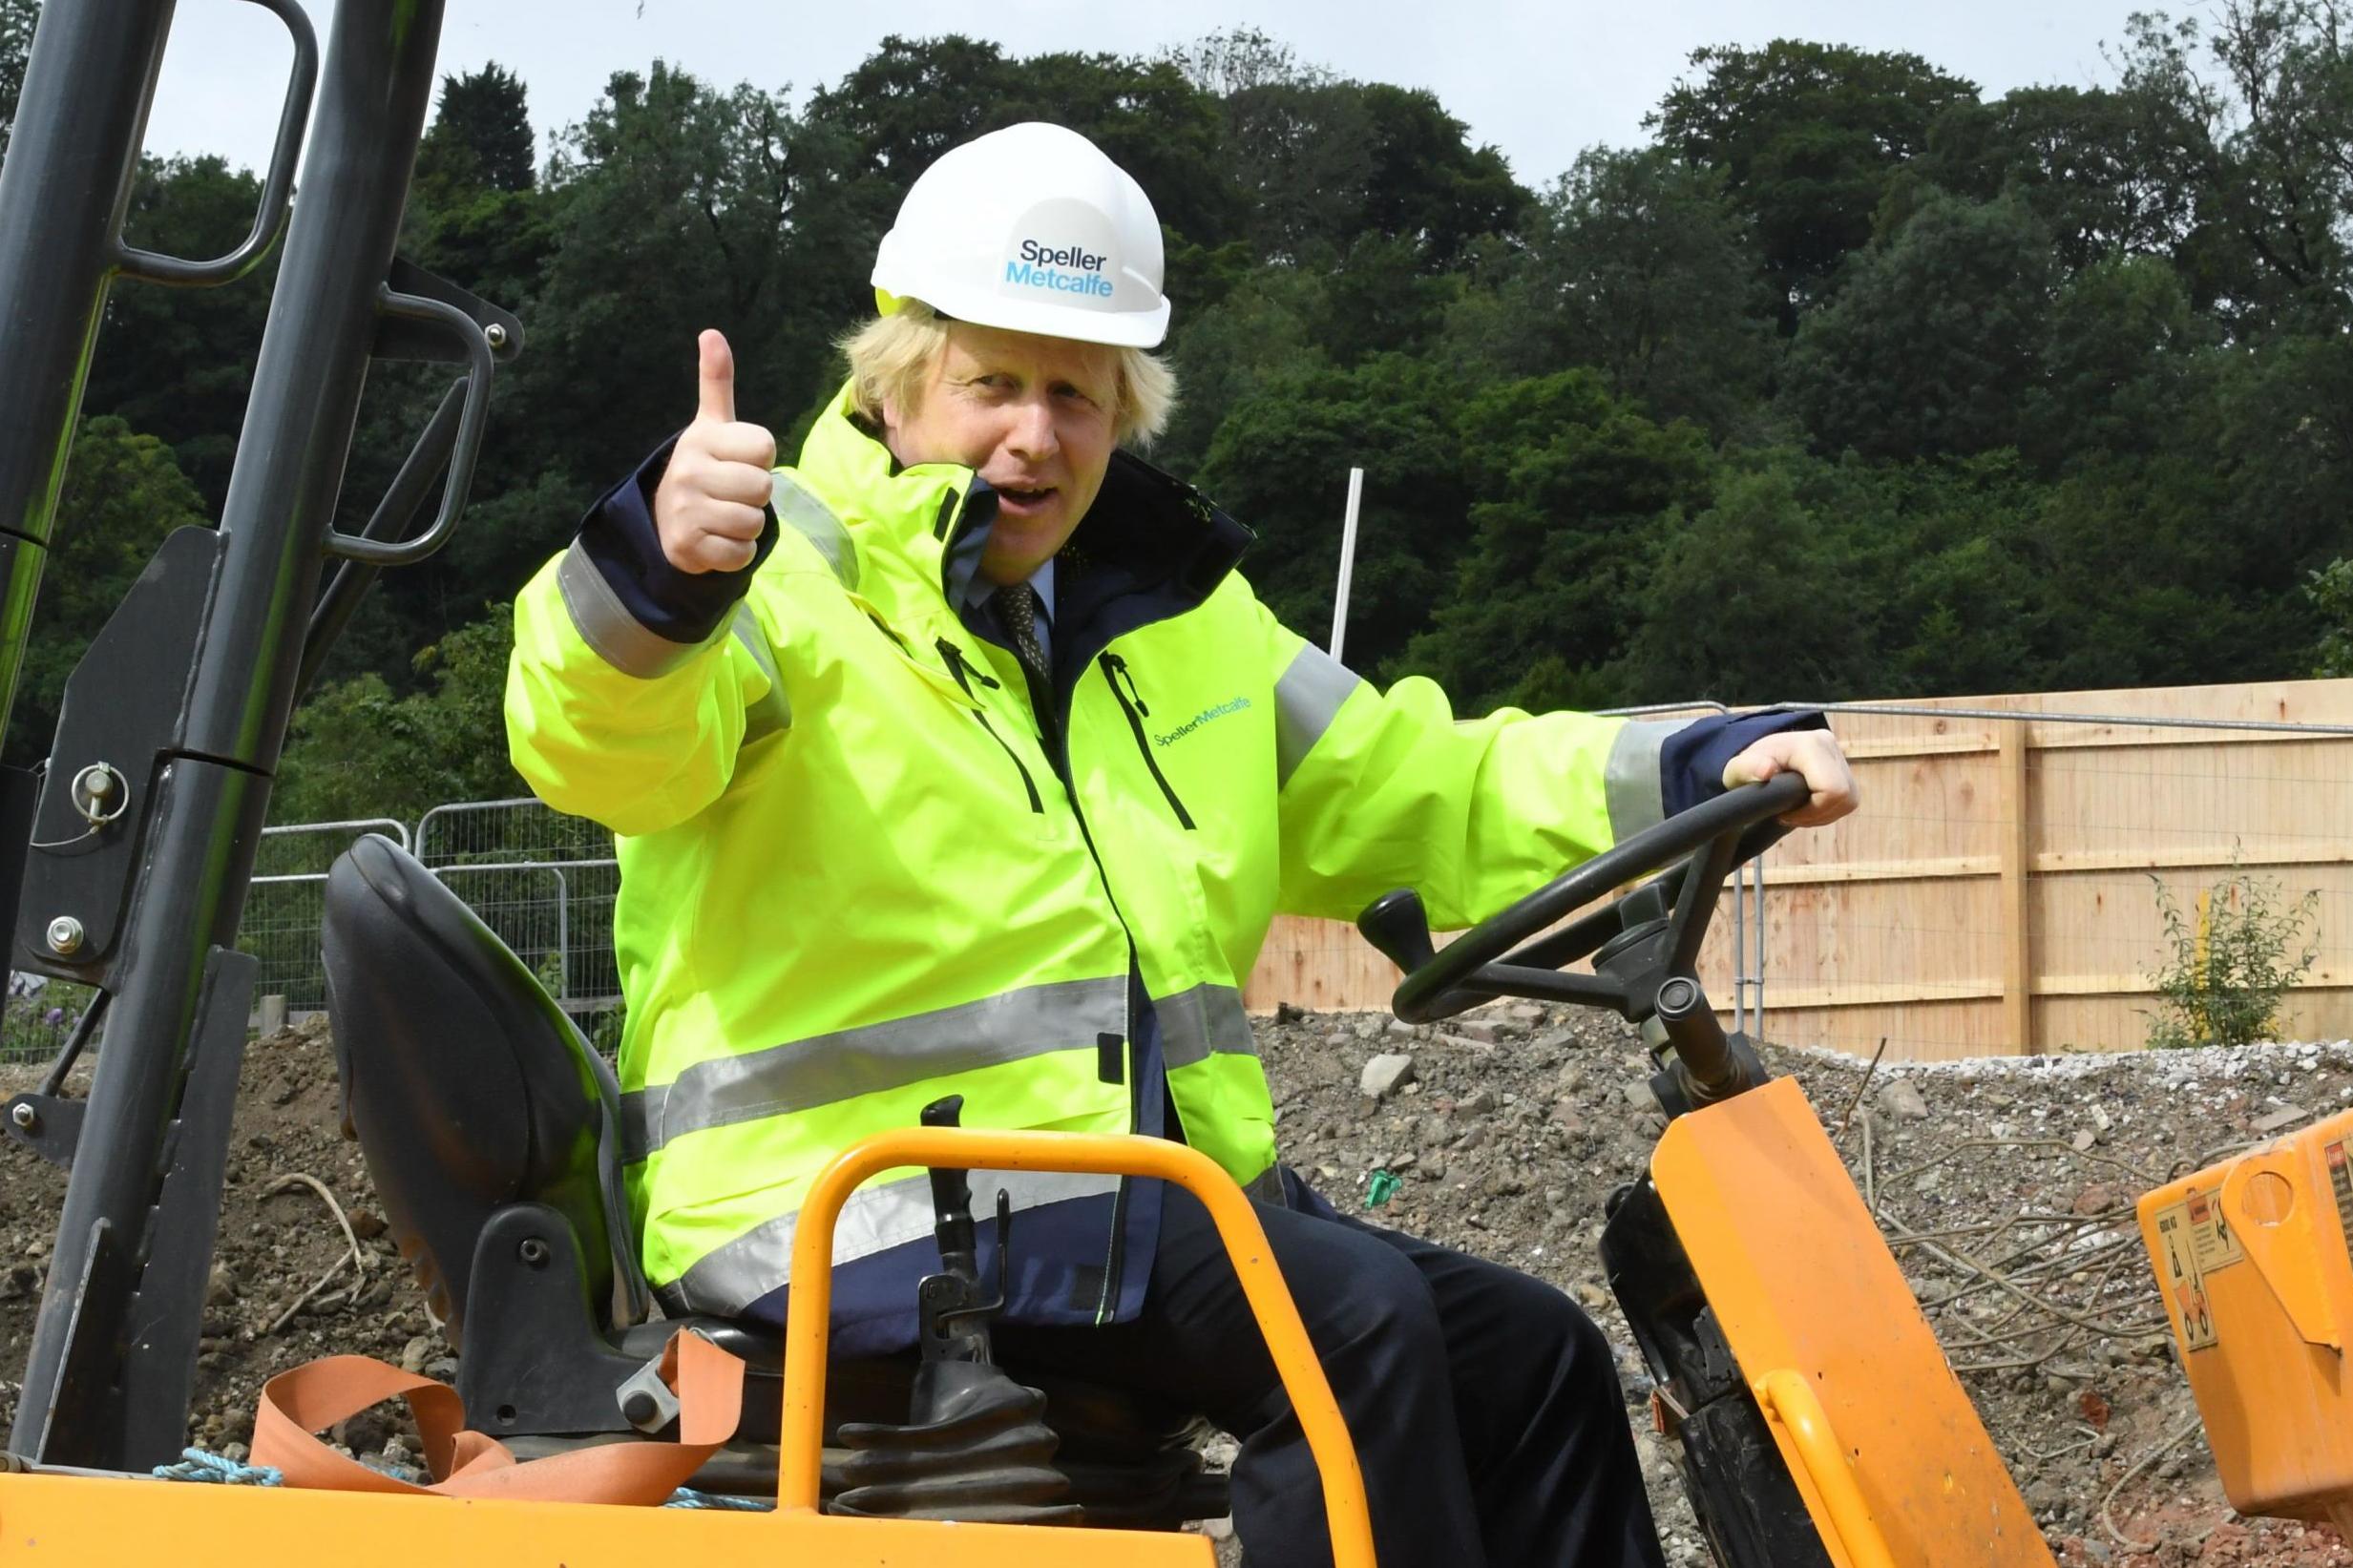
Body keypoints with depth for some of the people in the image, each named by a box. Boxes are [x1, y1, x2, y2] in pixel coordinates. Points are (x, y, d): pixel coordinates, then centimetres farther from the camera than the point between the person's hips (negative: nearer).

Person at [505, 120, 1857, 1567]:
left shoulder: (1170, 625, 18)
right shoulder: (786, 585, -5)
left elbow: (1412, 797, 19)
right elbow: (609, 743, -25)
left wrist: (1704, 774, 6)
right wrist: (660, 566, -49)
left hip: (1146, 1194, 8)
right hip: (857, 1217, -8)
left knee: (1530, 1354, 4)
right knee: (1352, 1313, -25)